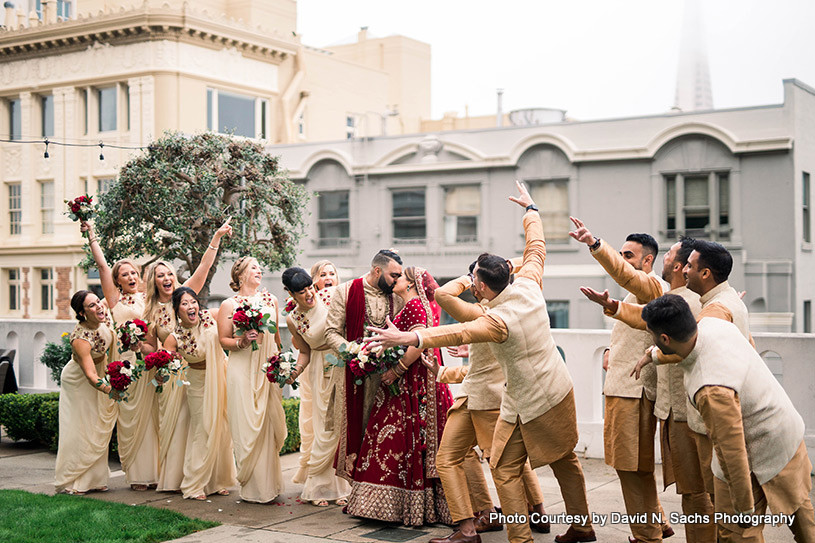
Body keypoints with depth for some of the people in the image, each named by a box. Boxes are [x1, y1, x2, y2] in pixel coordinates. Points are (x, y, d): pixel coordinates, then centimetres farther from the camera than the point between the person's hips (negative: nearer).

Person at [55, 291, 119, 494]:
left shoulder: (105, 318, -19)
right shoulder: (80, 338, -37)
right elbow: (90, 375, -41)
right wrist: (108, 389, -57)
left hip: (103, 374, 7)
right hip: (78, 381, -7)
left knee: (99, 429, 11)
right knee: (79, 430, -3)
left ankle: (94, 479, 20)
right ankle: (68, 483, 8)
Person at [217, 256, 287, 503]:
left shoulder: (270, 300, 11)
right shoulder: (229, 304, 0)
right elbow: (223, 340, 0)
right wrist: (242, 342, -18)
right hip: (242, 370, -3)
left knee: (269, 424, 4)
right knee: (247, 426, -3)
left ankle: (269, 482, 15)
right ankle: (251, 486, 6)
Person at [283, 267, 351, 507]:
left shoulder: (330, 295, -6)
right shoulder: (293, 319, -3)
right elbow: (305, 352, 6)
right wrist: (295, 370, -12)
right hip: (322, 372, -1)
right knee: (327, 429, -4)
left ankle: (340, 485, 13)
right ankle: (317, 487, 13)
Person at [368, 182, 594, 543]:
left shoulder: (498, 320, -26)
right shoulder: (528, 286, -7)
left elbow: (457, 333, -41)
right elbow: (536, 248, 10)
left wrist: (408, 338, -50)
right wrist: (530, 208, 24)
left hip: (527, 404, -8)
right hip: (560, 391, 8)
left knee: (505, 470, 2)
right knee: (564, 460, 21)